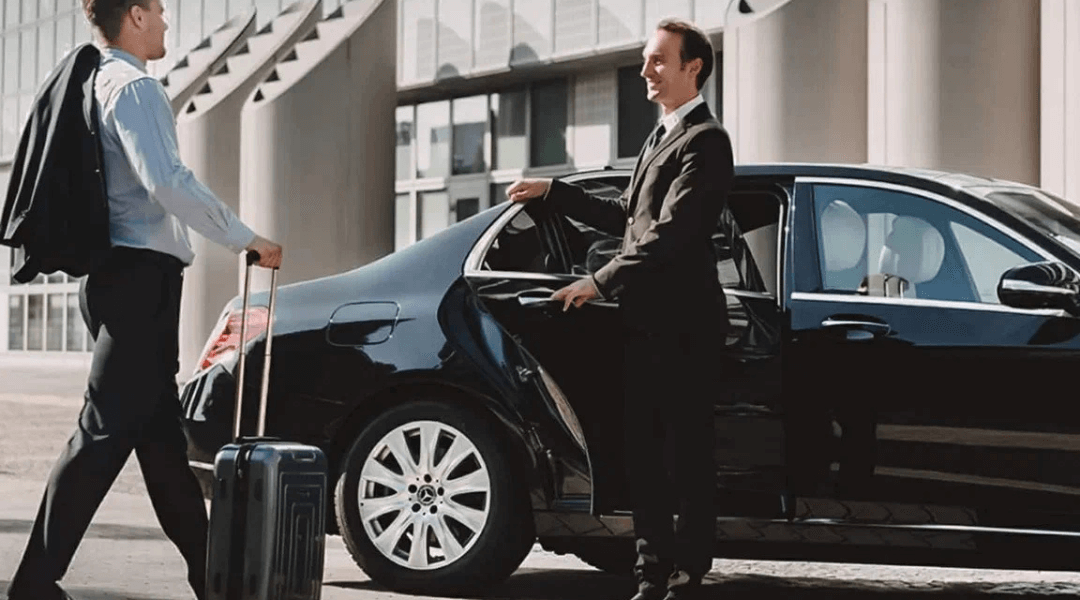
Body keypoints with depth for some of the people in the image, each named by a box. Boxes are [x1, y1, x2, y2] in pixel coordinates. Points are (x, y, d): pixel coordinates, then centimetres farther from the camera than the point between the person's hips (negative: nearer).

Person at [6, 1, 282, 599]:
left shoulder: (99, 85, 19)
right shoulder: (134, 87, -11)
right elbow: (167, 181, -23)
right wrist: (246, 240, -17)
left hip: (116, 275, 10)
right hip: (141, 275, -10)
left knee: (160, 435, 11)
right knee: (104, 431, -11)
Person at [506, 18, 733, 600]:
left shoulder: (704, 142, -11)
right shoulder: (661, 137, 19)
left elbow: (671, 231, -20)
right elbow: (627, 218, 25)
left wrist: (600, 282, -20)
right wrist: (552, 192, 22)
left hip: (683, 326, -9)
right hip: (645, 323, 10)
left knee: (689, 454, -4)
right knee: (644, 454, 10)